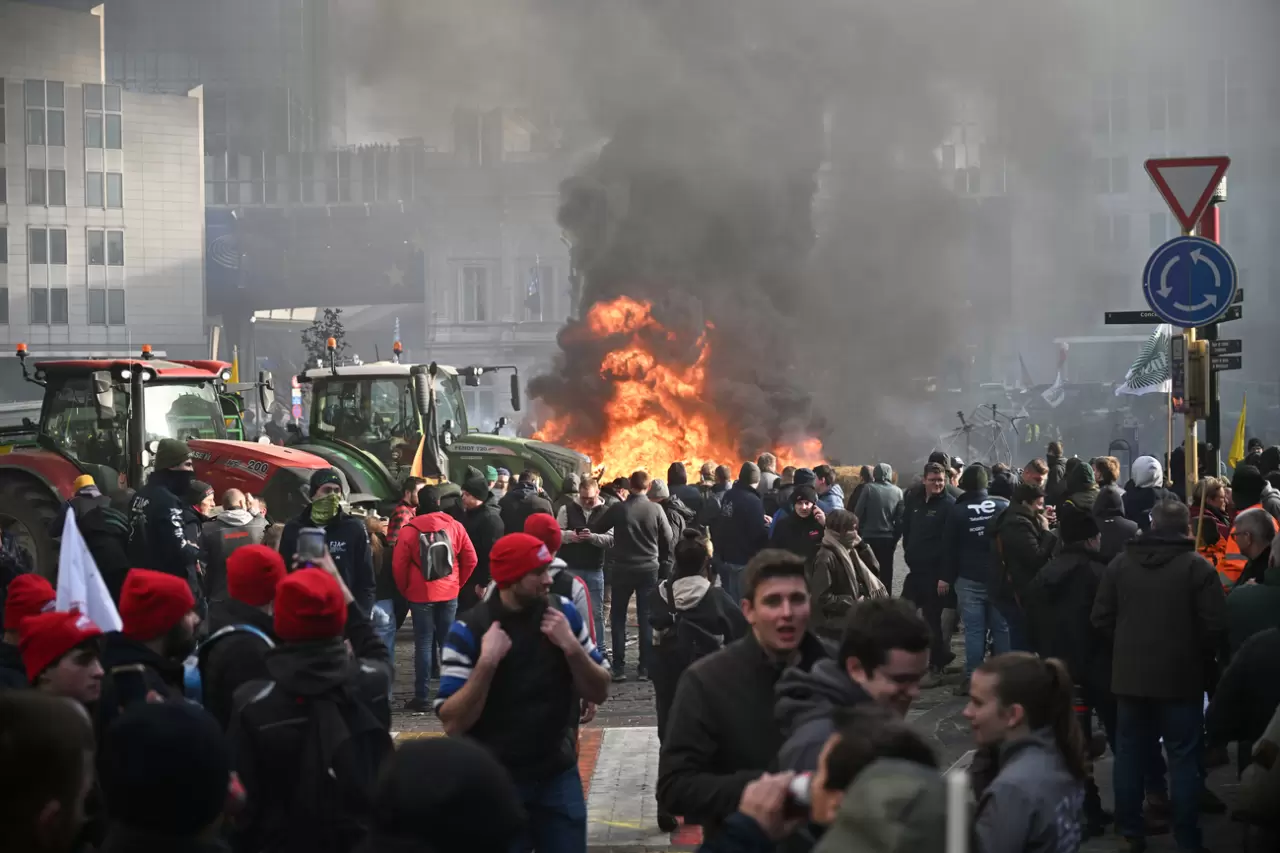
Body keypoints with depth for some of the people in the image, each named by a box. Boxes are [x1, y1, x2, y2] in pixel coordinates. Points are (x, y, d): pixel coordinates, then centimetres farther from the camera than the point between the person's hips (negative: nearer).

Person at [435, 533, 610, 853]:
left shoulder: (563, 613, -3)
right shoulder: (468, 631, -14)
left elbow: (599, 693, 1)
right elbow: (453, 723, -16)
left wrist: (571, 647, -15)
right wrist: (487, 661, -26)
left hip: (559, 776, 3)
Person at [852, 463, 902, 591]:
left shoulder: (868, 488, -5)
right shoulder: (897, 492, 1)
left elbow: (858, 513, -8)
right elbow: (901, 518, 1)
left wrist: (858, 533, 2)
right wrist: (895, 538, 9)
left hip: (869, 537, -2)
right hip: (888, 538, 2)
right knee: (886, 572, 9)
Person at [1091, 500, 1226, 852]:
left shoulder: (1120, 564, 1)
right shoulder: (1197, 566, -12)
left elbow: (1102, 619, 3)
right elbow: (1214, 625, -13)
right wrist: (1200, 654, 7)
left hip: (1130, 675, 4)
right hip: (1181, 677, -4)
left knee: (1130, 753, 14)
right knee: (1183, 758, 3)